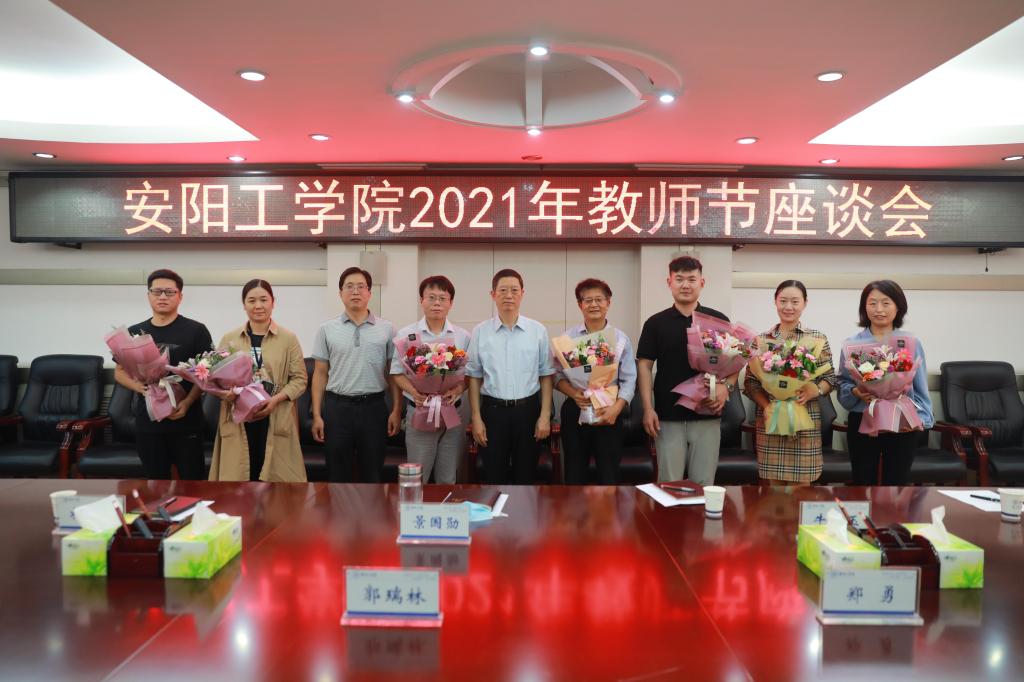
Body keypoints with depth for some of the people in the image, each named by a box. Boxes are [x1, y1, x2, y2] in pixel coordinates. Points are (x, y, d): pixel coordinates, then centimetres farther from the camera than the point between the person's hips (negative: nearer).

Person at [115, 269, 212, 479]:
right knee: (156, 482, 14)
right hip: (147, 421, 4)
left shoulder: (196, 330, -3)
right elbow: (119, 372, 14)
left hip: (186, 421, -3)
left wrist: (187, 402, -18)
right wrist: (139, 386, -8)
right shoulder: (134, 333, 9)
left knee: (192, 480, 2)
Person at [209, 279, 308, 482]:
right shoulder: (229, 339, 8)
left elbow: (299, 378, 1)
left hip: (276, 420, -1)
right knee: (237, 480, 3)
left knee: (277, 479, 1)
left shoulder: (288, 338, 2)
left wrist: (276, 399, -14)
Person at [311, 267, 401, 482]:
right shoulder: (326, 330, 4)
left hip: (374, 407, 0)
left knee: (373, 475, 8)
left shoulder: (387, 329, 3)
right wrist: (317, 414, 0)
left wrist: (397, 410, -2)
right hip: (337, 407, 0)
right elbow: (320, 374, 5)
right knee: (338, 476, 9)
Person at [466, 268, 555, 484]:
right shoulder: (480, 332, -1)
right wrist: (476, 417, -1)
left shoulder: (538, 331, -1)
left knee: (526, 476, 12)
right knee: (493, 477, 10)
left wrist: (545, 415, -2)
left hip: (528, 409, 0)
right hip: (493, 410, 0)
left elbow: (546, 376, 2)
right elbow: (474, 377, 3)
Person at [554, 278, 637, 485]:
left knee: (609, 476, 5)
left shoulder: (621, 339, 2)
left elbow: (629, 381, 0)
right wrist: (573, 393, -16)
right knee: (574, 475, 10)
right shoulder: (568, 337, 3)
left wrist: (616, 408, -14)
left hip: (609, 413, 0)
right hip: (575, 411, 0)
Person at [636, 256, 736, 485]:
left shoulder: (718, 321, 6)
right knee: (669, 482, 4)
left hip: (707, 415, 1)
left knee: (703, 482, 7)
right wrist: (648, 408, -7)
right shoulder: (656, 323, 4)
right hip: (668, 416, -1)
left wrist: (726, 386, -11)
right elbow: (644, 365, 2)